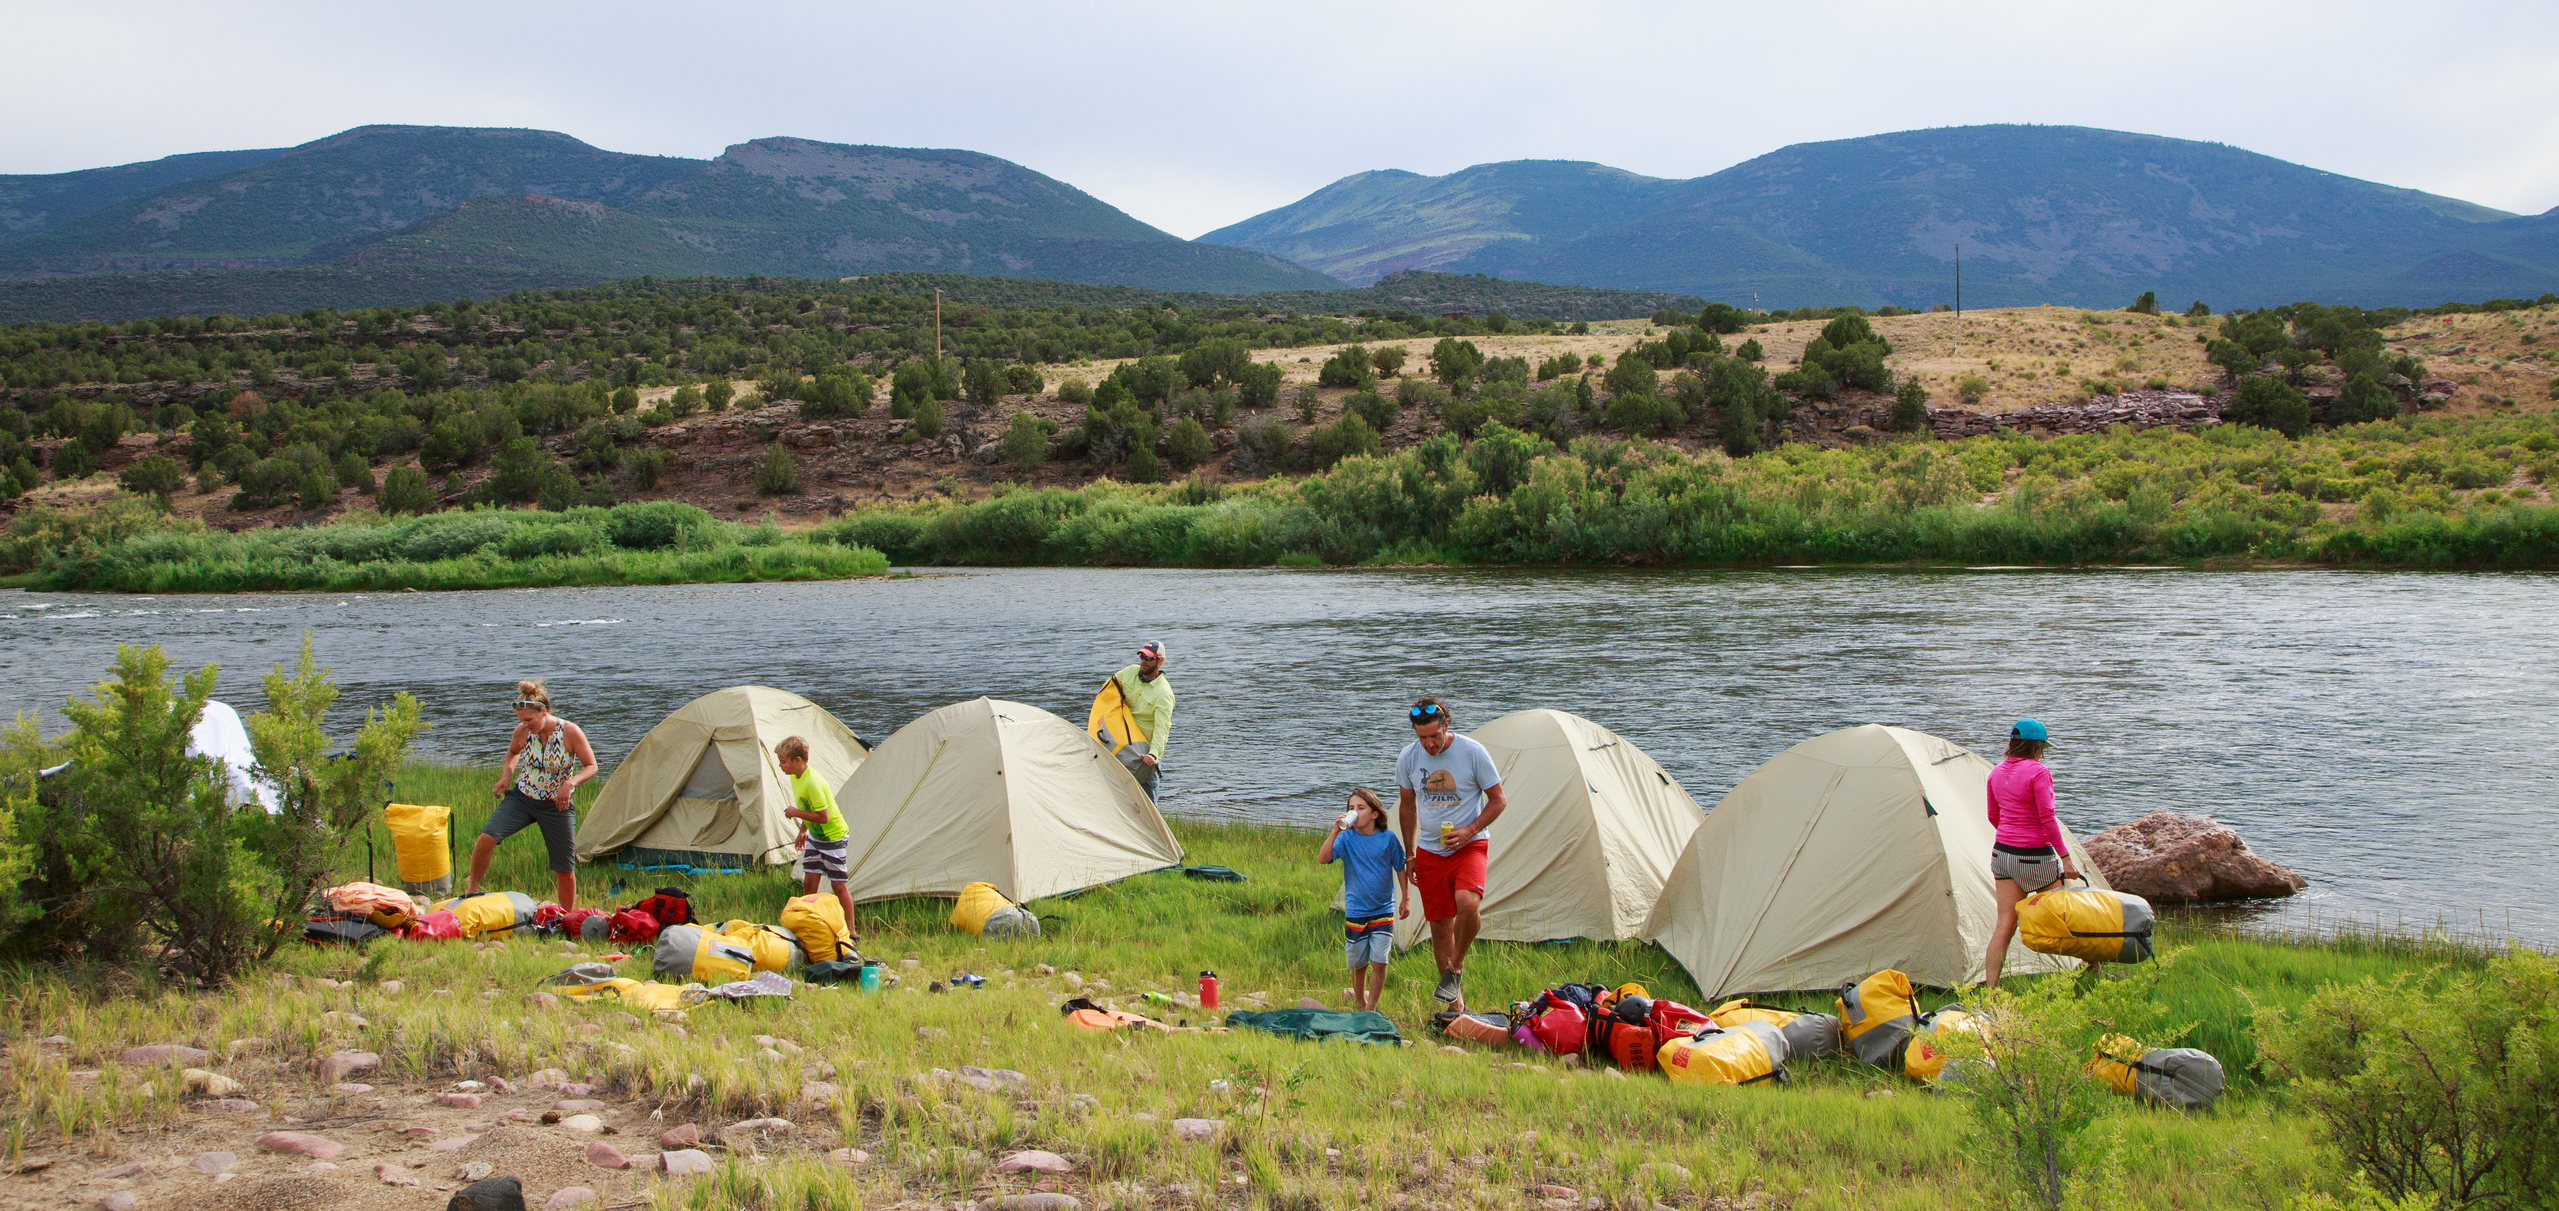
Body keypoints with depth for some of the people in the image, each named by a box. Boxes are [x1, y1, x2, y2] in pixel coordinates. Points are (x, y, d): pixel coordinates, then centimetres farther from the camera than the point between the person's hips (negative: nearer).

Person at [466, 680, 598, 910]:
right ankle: (472, 890, 0)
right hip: (522, 798, 2)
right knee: (486, 838, -21)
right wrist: (507, 774, -4)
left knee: (565, 869, 2)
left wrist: (570, 783, -26)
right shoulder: (522, 731, -9)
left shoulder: (570, 732, -17)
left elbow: (591, 766, -8)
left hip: (556, 805, -2)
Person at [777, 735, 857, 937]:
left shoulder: (812, 783, -29)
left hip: (833, 836, -9)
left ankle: (850, 933, 7)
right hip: (815, 836, 9)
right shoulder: (795, 777, 2)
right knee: (809, 882, 7)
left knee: (839, 885, -1)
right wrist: (803, 831, 19)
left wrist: (796, 813, -22)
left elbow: (823, 816, -29)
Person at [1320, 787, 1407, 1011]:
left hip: (1383, 911, -1)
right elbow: (1322, 859, -18)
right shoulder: (1346, 838, -5)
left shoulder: (1388, 839, -4)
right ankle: (1359, 1004, 29)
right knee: (1358, 963, 10)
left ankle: (1370, 1008, 4)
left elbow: (1400, 869, 7)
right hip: (1355, 912, 1)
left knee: (1379, 962, -7)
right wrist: (1335, 831, -27)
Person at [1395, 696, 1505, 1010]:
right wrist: (1409, 853, 12)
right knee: (1439, 925, 4)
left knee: (1467, 902, -30)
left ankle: (1454, 969, -7)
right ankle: (1455, 1001, 18)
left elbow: (1497, 800, -4)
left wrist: (1469, 831, -18)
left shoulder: (1473, 753, -14)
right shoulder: (1408, 758, -4)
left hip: (1470, 846, -3)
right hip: (1430, 851, 3)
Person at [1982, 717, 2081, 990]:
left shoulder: (1997, 773, 8)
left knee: (2005, 923, 4)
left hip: (2002, 853, 6)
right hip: (2034, 855, -6)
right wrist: (2065, 857, -13)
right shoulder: (2038, 773, -14)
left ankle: (1989, 988, -2)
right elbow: (2048, 819, -17)